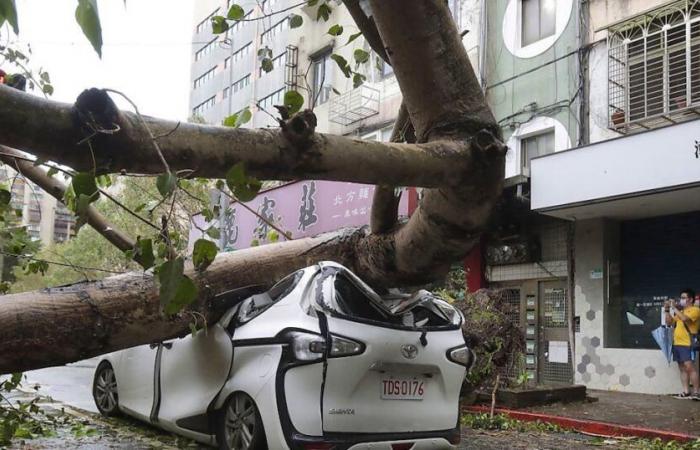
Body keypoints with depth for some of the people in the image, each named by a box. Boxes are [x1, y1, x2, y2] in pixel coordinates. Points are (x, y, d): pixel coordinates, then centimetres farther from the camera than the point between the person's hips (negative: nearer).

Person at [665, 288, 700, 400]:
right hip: (677, 344, 8)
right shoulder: (681, 311, 21)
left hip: (688, 344, -8)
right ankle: (686, 392, 8)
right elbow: (669, 322, 22)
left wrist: (674, 307, -15)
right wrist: (667, 310, 10)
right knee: (682, 369, 7)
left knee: (690, 367, -14)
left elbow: (684, 319, -22)